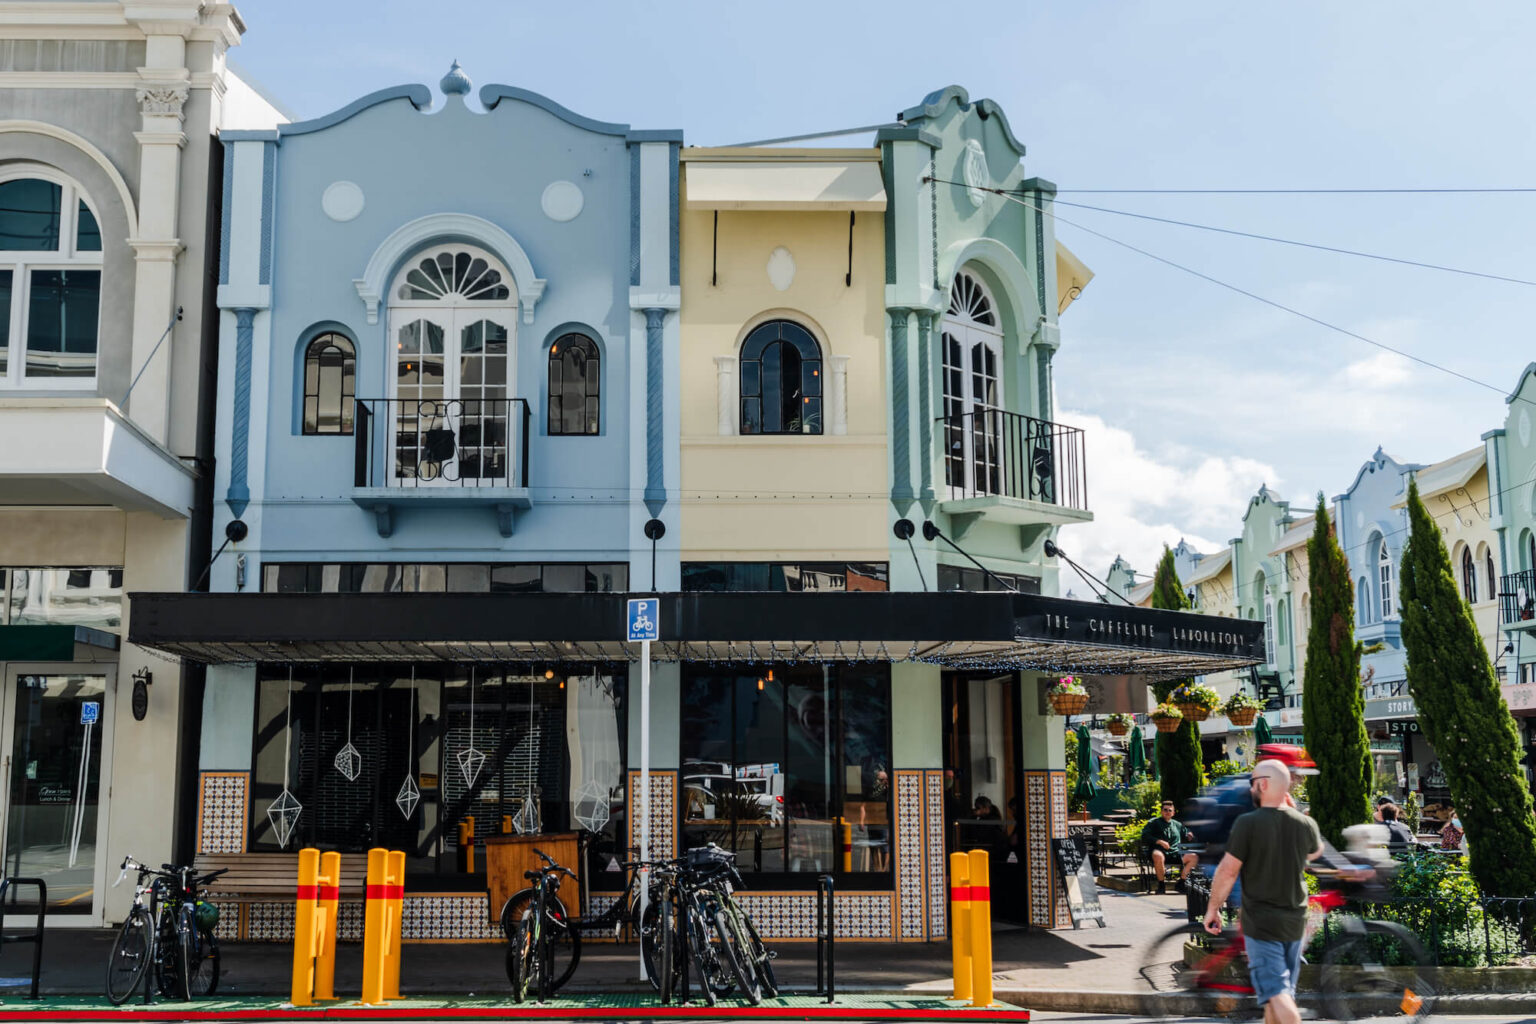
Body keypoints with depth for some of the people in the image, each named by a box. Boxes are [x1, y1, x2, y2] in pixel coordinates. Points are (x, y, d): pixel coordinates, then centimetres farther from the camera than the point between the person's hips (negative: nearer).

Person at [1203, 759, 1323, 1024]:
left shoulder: (1248, 823, -16)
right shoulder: (1306, 824, -1)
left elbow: (1228, 870, -15)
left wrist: (1213, 908, -2)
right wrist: (1292, 810, 18)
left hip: (1261, 922, -6)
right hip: (1295, 922, 6)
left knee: (1276, 993, -9)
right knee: (1284, 991, 17)